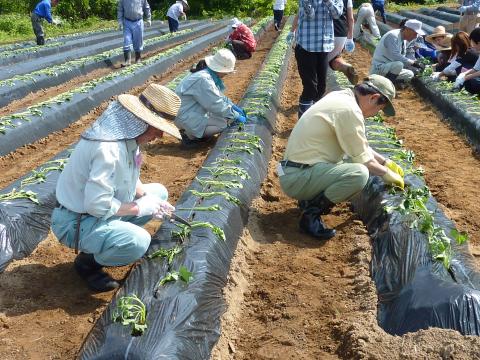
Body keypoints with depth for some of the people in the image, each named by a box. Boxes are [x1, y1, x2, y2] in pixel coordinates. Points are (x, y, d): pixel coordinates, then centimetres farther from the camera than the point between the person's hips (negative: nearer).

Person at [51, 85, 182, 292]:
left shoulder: (128, 135, -3)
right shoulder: (108, 149, -32)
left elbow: (131, 179, 12)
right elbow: (97, 205, -31)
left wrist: (148, 198, -5)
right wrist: (140, 208, -19)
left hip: (102, 207, 9)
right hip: (75, 221, -9)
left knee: (159, 192, 11)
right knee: (138, 241, -31)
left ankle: (111, 239, 10)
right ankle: (88, 260, -3)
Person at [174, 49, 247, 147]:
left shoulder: (209, 74, 7)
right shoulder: (203, 79, -25)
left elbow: (219, 96, 21)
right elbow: (217, 105, -22)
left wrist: (234, 107, 13)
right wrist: (236, 116, -12)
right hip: (186, 119, -11)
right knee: (225, 122, -16)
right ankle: (190, 135, -7)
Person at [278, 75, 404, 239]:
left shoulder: (340, 97, 11)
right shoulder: (350, 110, -19)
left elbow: (360, 145, 24)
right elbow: (363, 159, -11)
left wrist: (386, 162, 24)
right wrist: (387, 174, 5)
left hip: (296, 168, 10)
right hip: (297, 178, -10)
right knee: (360, 173, -25)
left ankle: (310, 199, 14)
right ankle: (311, 213, -10)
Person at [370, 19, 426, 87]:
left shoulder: (404, 40, 7)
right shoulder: (392, 36, -19)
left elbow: (403, 56, 14)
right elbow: (395, 56, -29)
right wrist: (413, 63, -26)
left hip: (389, 67, 9)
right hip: (379, 67, -9)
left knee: (409, 74, 9)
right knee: (398, 65, -33)